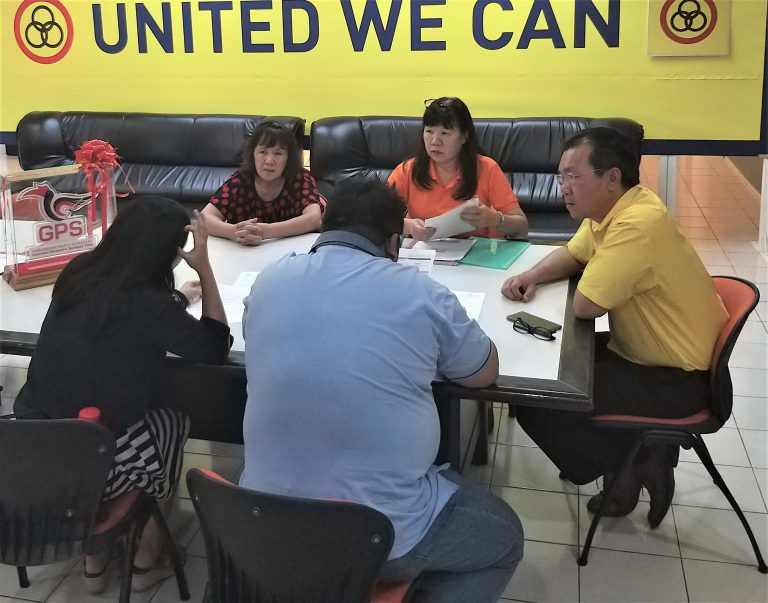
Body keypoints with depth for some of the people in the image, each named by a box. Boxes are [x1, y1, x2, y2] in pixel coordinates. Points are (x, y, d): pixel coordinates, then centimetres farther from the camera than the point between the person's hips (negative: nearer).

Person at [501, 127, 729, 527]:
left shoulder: (637, 224, -29)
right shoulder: (609, 210, 2)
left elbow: (586, 305, -27)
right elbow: (572, 254, 19)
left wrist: (589, 283, -4)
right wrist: (532, 277, -1)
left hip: (678, 380, -10)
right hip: (640, 353, 10)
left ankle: (630, 465, 5)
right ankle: (635, 450, 17)